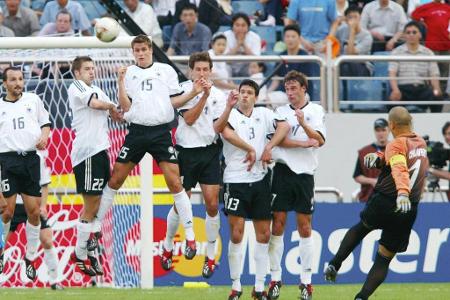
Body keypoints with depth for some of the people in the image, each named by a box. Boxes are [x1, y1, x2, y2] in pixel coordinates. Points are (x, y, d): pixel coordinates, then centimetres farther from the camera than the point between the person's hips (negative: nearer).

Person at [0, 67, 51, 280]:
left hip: (31, 159, 2)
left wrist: (44, 136, -3)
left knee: (34, 212, 0)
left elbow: (45, 123, 18)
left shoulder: (33, 100, 12)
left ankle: (30, 258, 13)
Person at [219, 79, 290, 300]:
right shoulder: (231, 114, -2)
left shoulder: (263, 114, 10)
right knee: (236, 234, -8)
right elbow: (227, 133, -22)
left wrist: (269, 147, -12)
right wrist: (250, 149, -19)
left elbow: (284, 126, -2)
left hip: (260, 180, 4)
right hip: (235, 180, -4)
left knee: (264, 234, 4)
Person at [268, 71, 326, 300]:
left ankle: (306, 281, 3)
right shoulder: (281, 111, 9)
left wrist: (303, 124, -22)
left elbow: (320, 141, -7)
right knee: (278, 225, -2)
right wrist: (304, 143, -14)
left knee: (305, 227, 0)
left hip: (305, 173, -1)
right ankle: (275, 279, 2)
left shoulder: (315, 111, 6)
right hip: (283, 171, 1)